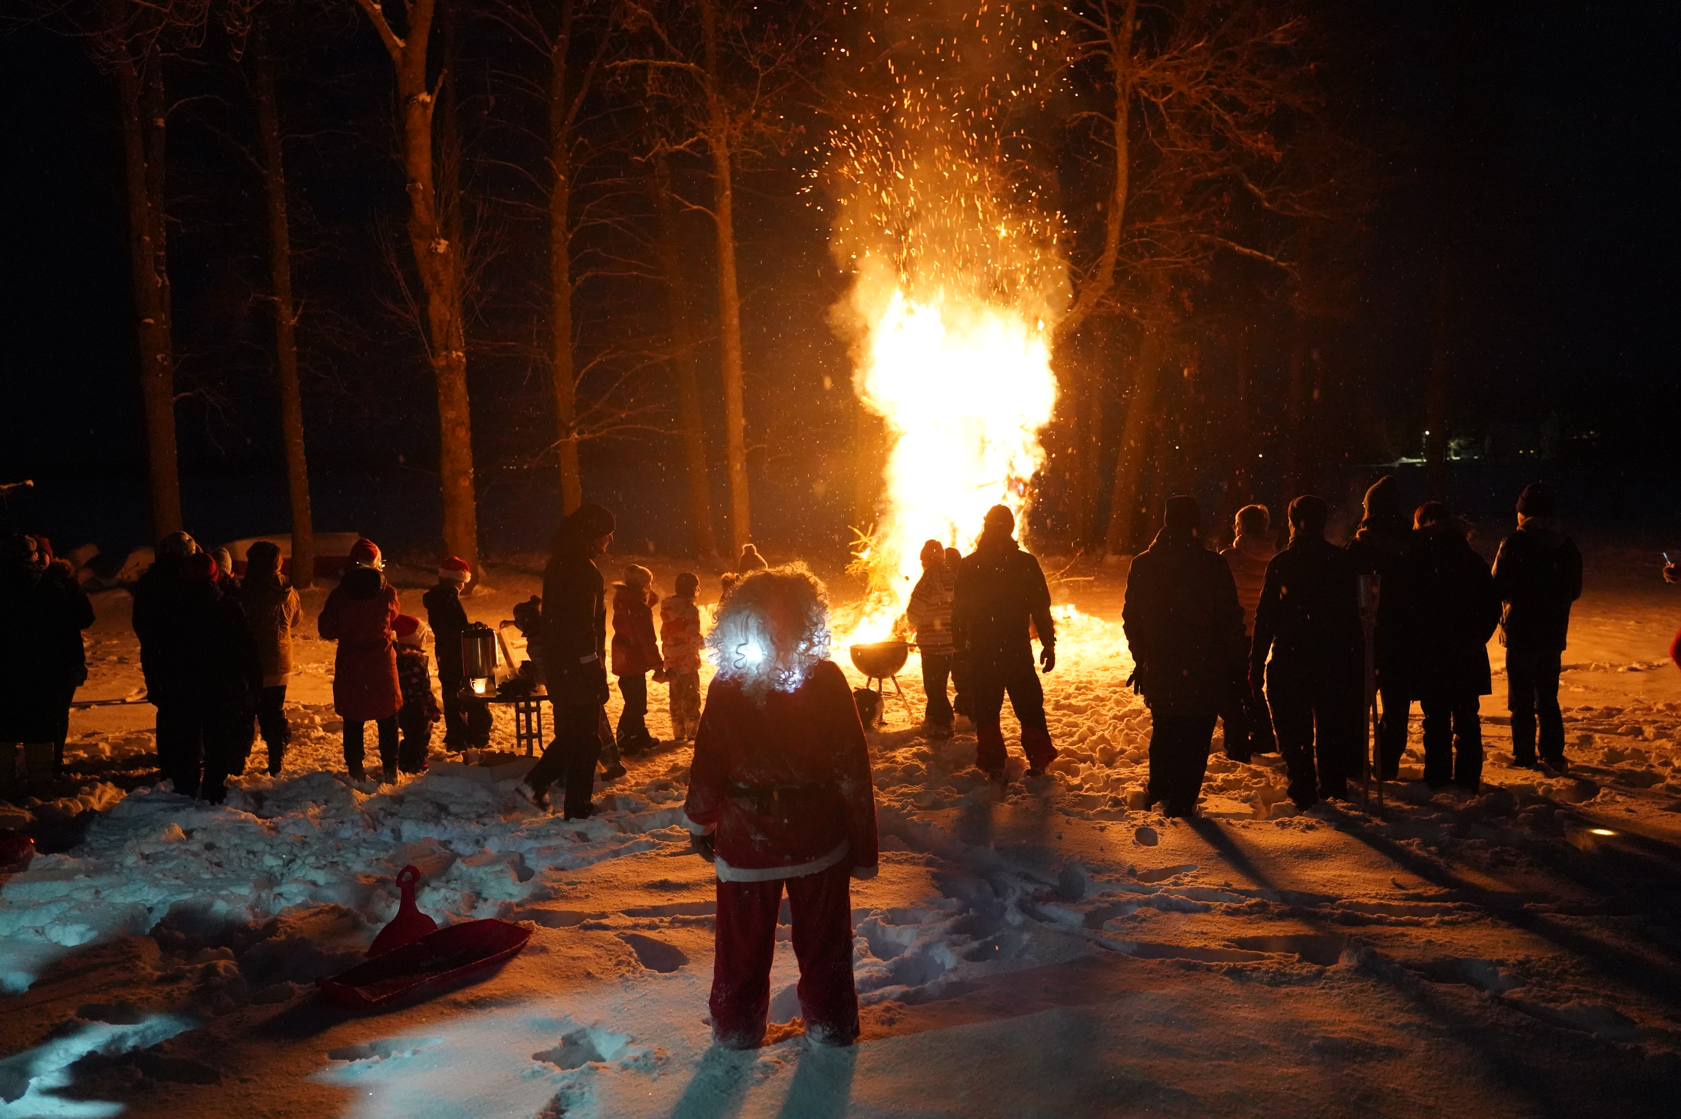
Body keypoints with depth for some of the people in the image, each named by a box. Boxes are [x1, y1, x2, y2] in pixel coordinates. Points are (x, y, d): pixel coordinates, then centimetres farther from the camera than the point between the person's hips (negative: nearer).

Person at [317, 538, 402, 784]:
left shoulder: (340, 593, -9)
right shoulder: (387, 592, -9)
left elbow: (327, 629, -4)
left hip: (349, 664, 0)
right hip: (382, 662, 0)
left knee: (353, 720, 9)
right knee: (387, 720, 11)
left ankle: (355, 770, 11)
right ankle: (389, 770, 13)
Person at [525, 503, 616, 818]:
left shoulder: (559, 565, 13)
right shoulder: (583, 570, -19)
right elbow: (584, 629, -23)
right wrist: (597, 674, -20)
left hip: (558, 667, 9)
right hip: (579, 670, -9)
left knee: (570, 731, 22)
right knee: (586, 738, 1)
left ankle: (537, 782, 22)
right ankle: (577, 808, 8)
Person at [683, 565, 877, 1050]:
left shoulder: (726, 686, -12)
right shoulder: (827, 681, -13)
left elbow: (707, 766, -5)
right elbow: (854, 772, -10)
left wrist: (700, 823, 13)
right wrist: (864, 848, -1)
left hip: (745, 835, 0)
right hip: (818, 835, 0)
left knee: (743, 939, 17)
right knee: (822, 937, 17)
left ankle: (737, 1028, 30)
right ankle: (832, 1025, 29)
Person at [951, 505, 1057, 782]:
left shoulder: (969, 566, -3)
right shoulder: (1026, 563, -5)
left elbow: (958, 611, 1)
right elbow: (1041, 608, -2)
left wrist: (960, 646, 11)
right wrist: (1048, 644, 6)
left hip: (981, 653, 0)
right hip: (1018, 651, 0)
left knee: (985, 710, 7)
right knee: (1029, 707, 11)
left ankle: (993, 765, 5)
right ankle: (1038, 761, 8)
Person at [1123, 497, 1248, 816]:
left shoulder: (1143, 565, 1)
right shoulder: (1214, 565, -10)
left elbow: (1132, 618, 7)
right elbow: (1230, 619, -8)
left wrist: (1141, 659, 17)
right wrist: (1234, 661, 2)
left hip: (1158, 670, 4)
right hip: (1204, 671, -4)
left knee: (1163, 730, 22)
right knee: (1195, 737, 4)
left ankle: (1158, 791, 31)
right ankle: (1181, 801, 3)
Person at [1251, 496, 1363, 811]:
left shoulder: (1280, 564, -7)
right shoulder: (1342, 561, -1)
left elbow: (1265, 618, -7)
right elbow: (1353, 616, 2)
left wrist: (1256, 665, -2)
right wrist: (1355, 661, 9)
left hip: (1288, 660, -2)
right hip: (1333, 661, 3)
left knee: (1293, 729, 6)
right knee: (1330, 725, 16)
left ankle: (1303, 790, 5)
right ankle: (1333, 786, 23)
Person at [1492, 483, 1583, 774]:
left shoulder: (1514, 544, -15)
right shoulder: (1567, 545, 2)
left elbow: (1498, 588, -13)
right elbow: (1574, 590, 11)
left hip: (1520, 633, -4)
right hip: (1554, 633, 4)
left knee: (1521, 697, 5)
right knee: (1548, 697, 14)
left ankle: (1523, 755, 8)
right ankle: (1553, 756, 14)